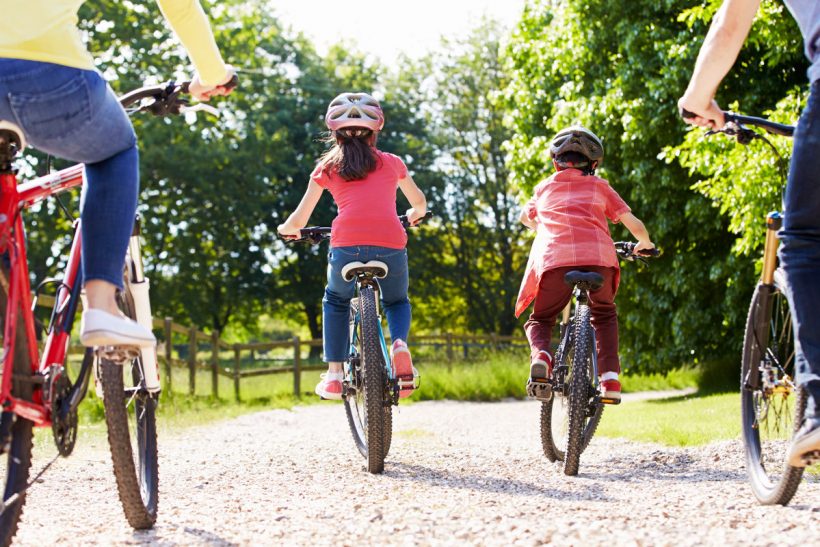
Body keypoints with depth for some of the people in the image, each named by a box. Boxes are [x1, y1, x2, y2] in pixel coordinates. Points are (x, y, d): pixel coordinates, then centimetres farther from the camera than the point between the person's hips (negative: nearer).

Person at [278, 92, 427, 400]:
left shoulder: (326, 168, 18)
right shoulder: (391, 163, 22)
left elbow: (299, 221, 22)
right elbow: (419, 203, 38)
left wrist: (286, 229, 44)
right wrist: (415, 214, 61)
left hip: (347, 245, -1)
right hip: (391, 246, 1)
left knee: (335, 302, 29)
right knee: (397, 301, 28)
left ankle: (334, 375, 15)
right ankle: (400, 343, -5)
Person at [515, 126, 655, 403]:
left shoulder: (545, 187, 27)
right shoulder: (598, 186, 23)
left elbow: (526, 218, 47)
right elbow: (634, 224, 18)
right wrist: (645, 244, 40)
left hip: (554, 259, 0)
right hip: (598, 256, 0)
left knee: (540, 320, 21)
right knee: (604, 314, 28)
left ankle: (540, 353, -13)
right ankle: (610, 378, 11)